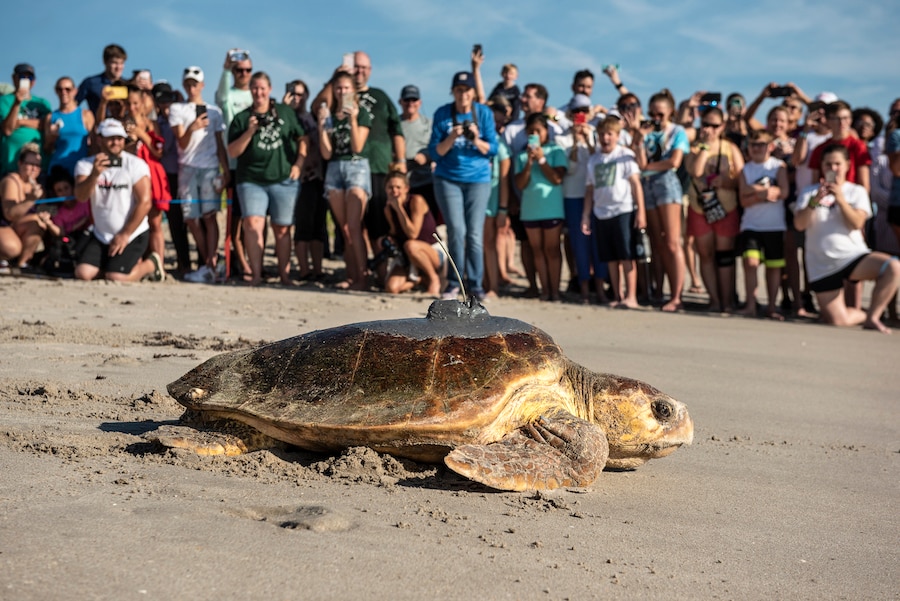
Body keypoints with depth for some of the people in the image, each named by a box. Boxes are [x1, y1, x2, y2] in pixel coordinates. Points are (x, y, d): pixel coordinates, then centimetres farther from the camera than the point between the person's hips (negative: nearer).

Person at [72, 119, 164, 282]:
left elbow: (145, 202, -15)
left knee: (116, 277, -19)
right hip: (101, 235, 5)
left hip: (133, 235, -5)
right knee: (83, 273, -8)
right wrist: (95, 174, -35)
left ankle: (151, 264, 11)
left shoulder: (136, 164, -10)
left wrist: (125, 235, -14)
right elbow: (81, 196, -16)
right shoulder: (85, 165, 1)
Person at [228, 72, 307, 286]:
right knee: (253, 224, -17)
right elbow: (232, 152, 1)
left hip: (284, 180, 1)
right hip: (251, 181, 0)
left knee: (282, 229, 5)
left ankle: (285, 274, 14)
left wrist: (298, 164, 0)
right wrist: (249, 132, -12)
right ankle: (256, 274, -14)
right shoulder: (241, 118, 7)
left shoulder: (286, 112, 8)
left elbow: (303, 138, 12)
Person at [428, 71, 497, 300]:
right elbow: (434, 152, -4)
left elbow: (492, 150, 0)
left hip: (478, 179, 1)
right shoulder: (442, 114, -2)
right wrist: (451, 138, -21)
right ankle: (454, 282, 5)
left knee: (475, 234, -3)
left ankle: (475, 284, 6)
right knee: (457, 231, -9)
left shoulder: (484, 113, -1)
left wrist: (476, 140, -18)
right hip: (448, 179, -1)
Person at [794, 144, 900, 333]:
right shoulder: (810, 192, 8)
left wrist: (840, 198, -21)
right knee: (838, 321, -12)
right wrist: (814, 202, -23)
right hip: (823, 266, 0)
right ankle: (864, 315, 23)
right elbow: (799, 224, -7)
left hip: (853, 255, 1)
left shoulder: (856, 191, 8)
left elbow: (857, 223, -9)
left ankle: (872, 317, -14)